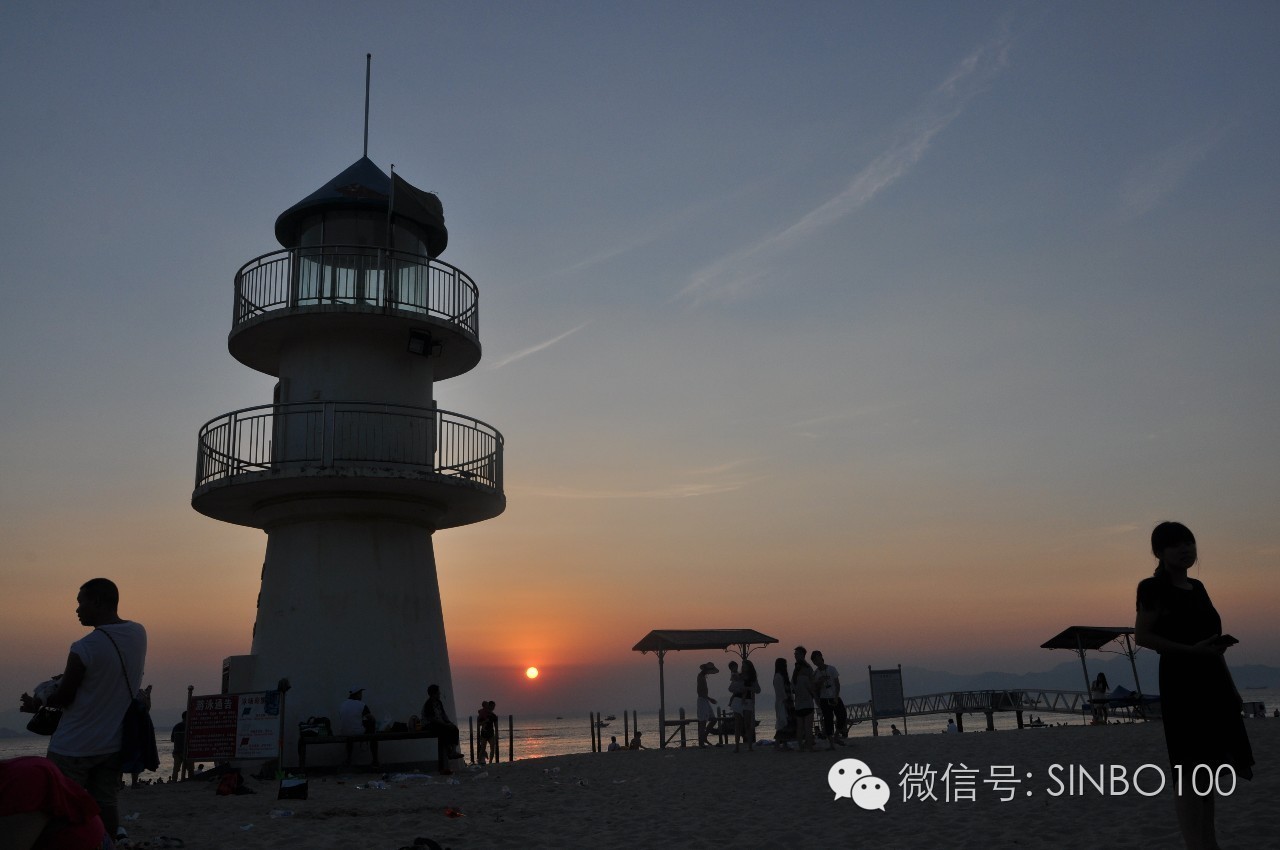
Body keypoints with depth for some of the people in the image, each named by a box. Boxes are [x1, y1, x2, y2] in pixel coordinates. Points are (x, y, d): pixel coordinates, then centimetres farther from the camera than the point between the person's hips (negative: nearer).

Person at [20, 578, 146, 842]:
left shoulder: (84, 648, -19)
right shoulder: (139, 633, -1)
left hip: (74, 747, -5)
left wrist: (36, 704, 11)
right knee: (105, 804, 11)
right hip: (113, 743, 6)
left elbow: (64, 698, -8)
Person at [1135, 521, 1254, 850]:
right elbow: (1141, 636, -14)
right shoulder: (1153, 588, -8)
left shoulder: (1197, 587, 15)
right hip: (1181, 682, -8)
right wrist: (1192, 650, -21)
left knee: (1209, 768, 12)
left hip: (1213, 681, 8)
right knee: (1190, 771, -7)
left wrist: (1231, 686, 19)